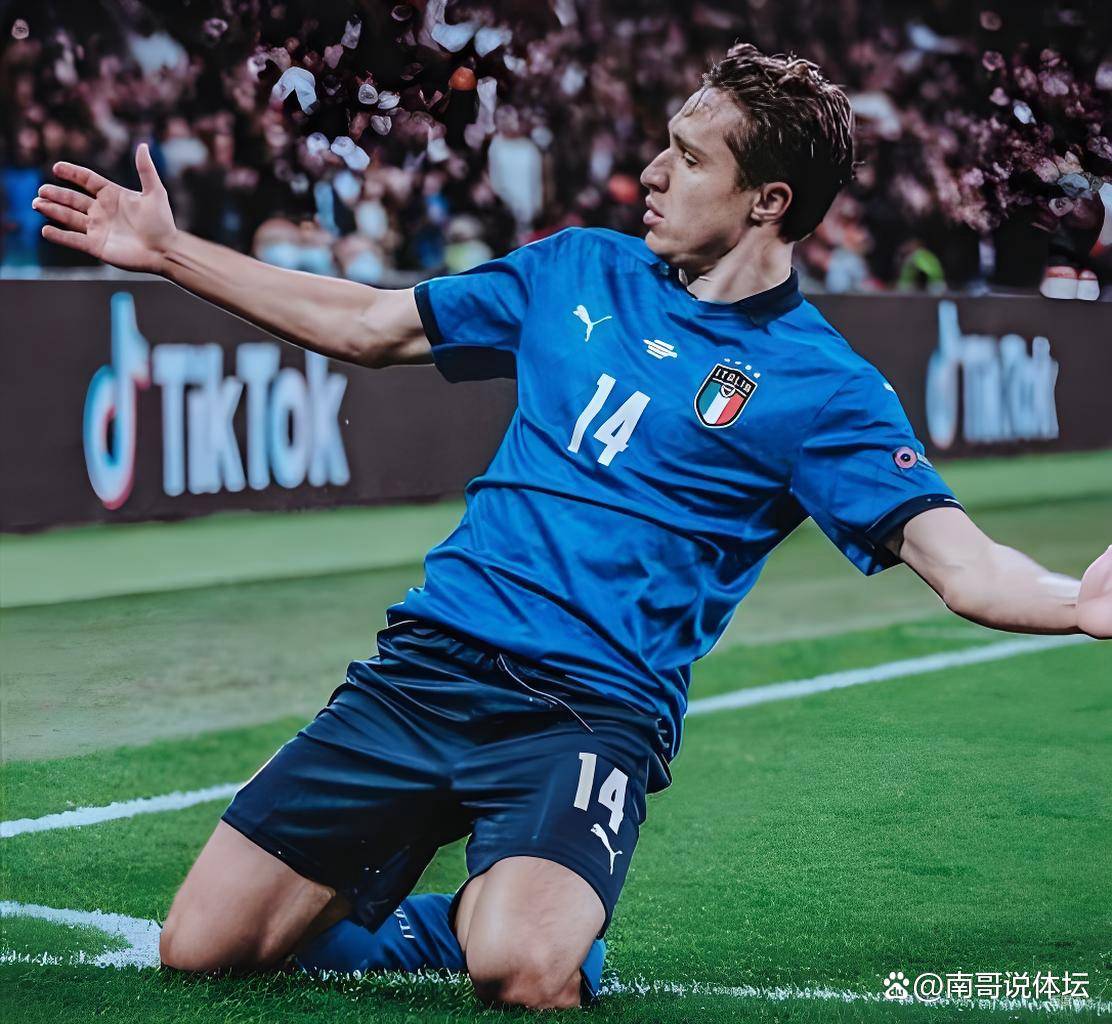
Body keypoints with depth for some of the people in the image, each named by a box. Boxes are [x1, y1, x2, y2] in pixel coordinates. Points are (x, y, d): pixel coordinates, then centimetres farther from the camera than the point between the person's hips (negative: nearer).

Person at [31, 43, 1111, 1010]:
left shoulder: (820, 388, -3)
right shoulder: (581, 270, 12)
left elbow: (962, 564, -14)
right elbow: (368, 326, 22)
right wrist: (168, 250, 21)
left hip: (591, 712, -4)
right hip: (425, 664, 4)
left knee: (522, 970, -33)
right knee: (201, 948, -5)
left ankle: (500, 907, 2)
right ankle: (382, 894, 22)